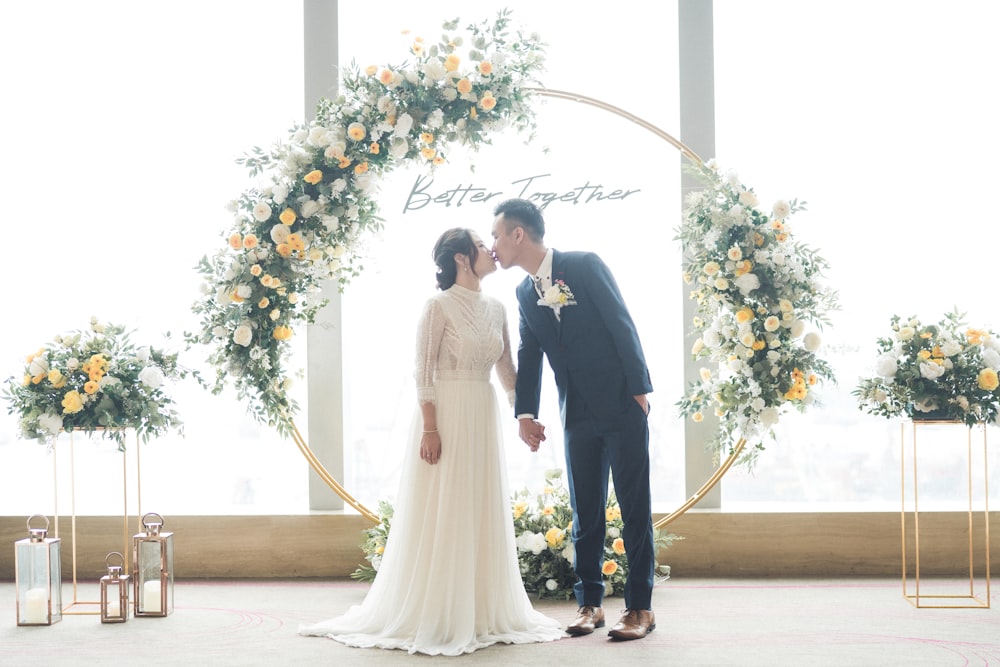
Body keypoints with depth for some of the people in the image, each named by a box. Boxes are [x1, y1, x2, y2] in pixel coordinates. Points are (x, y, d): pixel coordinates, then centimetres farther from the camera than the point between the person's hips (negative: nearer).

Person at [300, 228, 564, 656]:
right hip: (446, 416, -7)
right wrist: (430, 428, -18)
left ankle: (481, 612, 18)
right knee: (442, 515, -3)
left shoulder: (497, 309, 11)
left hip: (484, 420, 7)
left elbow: (506, 370, 17)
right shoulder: (440, 306, -8)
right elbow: (423, 372, -11)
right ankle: (433, 616, 6)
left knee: (483, 515, 9)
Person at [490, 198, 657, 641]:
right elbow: (529, 356, 12)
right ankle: (589, 604, 17)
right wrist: (525, 414, 2)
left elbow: (622, 325, -9)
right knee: (585, 514, 9)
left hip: (622, 407, -6)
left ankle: (640, 608, 5)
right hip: (578, 417, 6)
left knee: (634, 509, -1)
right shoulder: (525, 293, 10)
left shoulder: (585, 266, -7)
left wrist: (639, 389, -11)